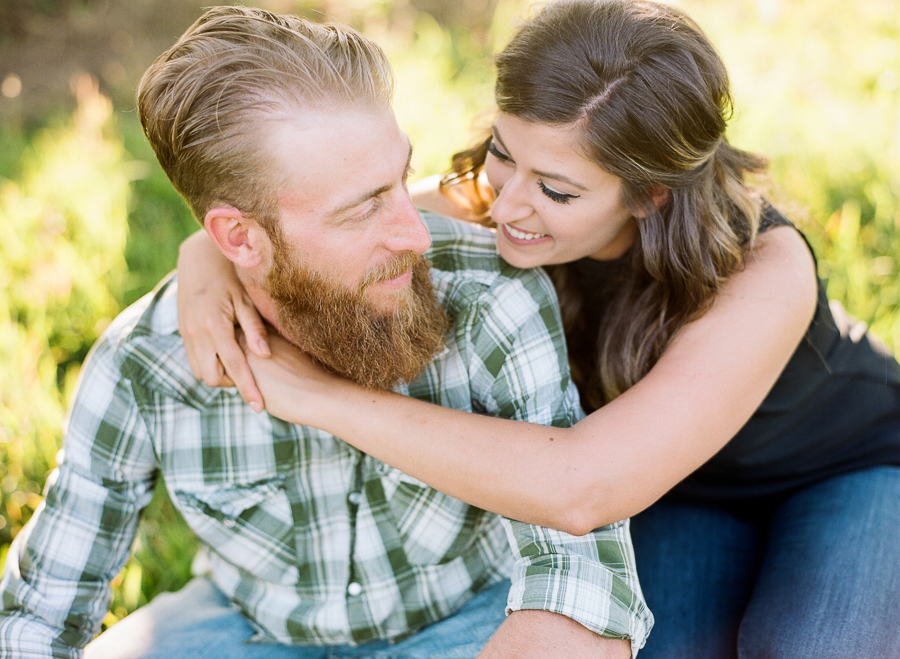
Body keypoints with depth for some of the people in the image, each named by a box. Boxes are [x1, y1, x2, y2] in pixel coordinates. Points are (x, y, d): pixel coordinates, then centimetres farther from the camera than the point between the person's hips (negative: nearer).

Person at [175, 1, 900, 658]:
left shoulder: (763, 275, -40)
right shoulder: (492, 205, -26)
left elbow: (582, 489, -51)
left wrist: (318, 394, -48)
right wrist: (207, 258, -38)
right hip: (676, 493, 3)